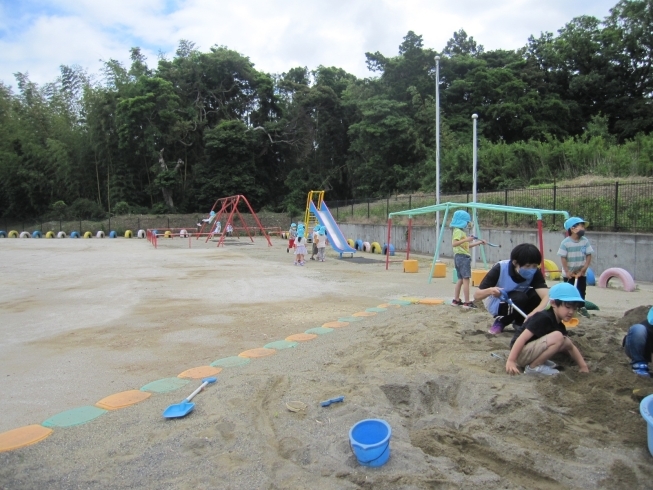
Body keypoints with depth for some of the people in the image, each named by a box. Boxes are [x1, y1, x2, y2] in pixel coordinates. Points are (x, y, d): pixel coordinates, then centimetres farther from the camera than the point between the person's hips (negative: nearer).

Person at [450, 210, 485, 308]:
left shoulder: (461, 231, 19)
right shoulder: (458, 231, -12)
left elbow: (467, 245, 23)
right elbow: (454, 243, -27)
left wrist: (479, 242, 22)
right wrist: (466, 239, -32)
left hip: (461, 257, 11)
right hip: (462, 257, -11)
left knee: (461, 279, 13)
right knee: (466, 279, -10)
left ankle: (456, 300, 17)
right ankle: (467, 302, -11)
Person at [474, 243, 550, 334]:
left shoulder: (535, 272, -22)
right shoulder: (500, 269, -30)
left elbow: (546, 296, -35)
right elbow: (476, 295, -29)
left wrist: (534, 313, -55)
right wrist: (490, 291, -51)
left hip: (517, 302, 4)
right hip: (496, 303, -4)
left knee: (536, 295, -26)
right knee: (520, 298, -33)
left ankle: (519, 322, 0)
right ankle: (500, 322, -5)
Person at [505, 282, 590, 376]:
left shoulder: (559, 325, 8)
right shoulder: (543, 318, -20)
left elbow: (571, 347, 18)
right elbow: (522, 338, -25)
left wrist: (583, 366, 10)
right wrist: (510, 361, -29)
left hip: (532, 350, 9)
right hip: (521, 354, -9)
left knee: (567, 342, 9)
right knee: (558, 337, -23)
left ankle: (539, 361, 11)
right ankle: (533, 367, -13)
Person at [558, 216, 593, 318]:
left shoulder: (585, 241, -7)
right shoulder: (565, 242, -16)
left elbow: (589, 256, -3)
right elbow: (563, 258, -13)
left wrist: (584, 269, -8)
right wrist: (567, 271, -14)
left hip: (581, 273, 3)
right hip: (569, 273, -3)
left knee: (581, 290, 9)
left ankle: (582, 307, 21)